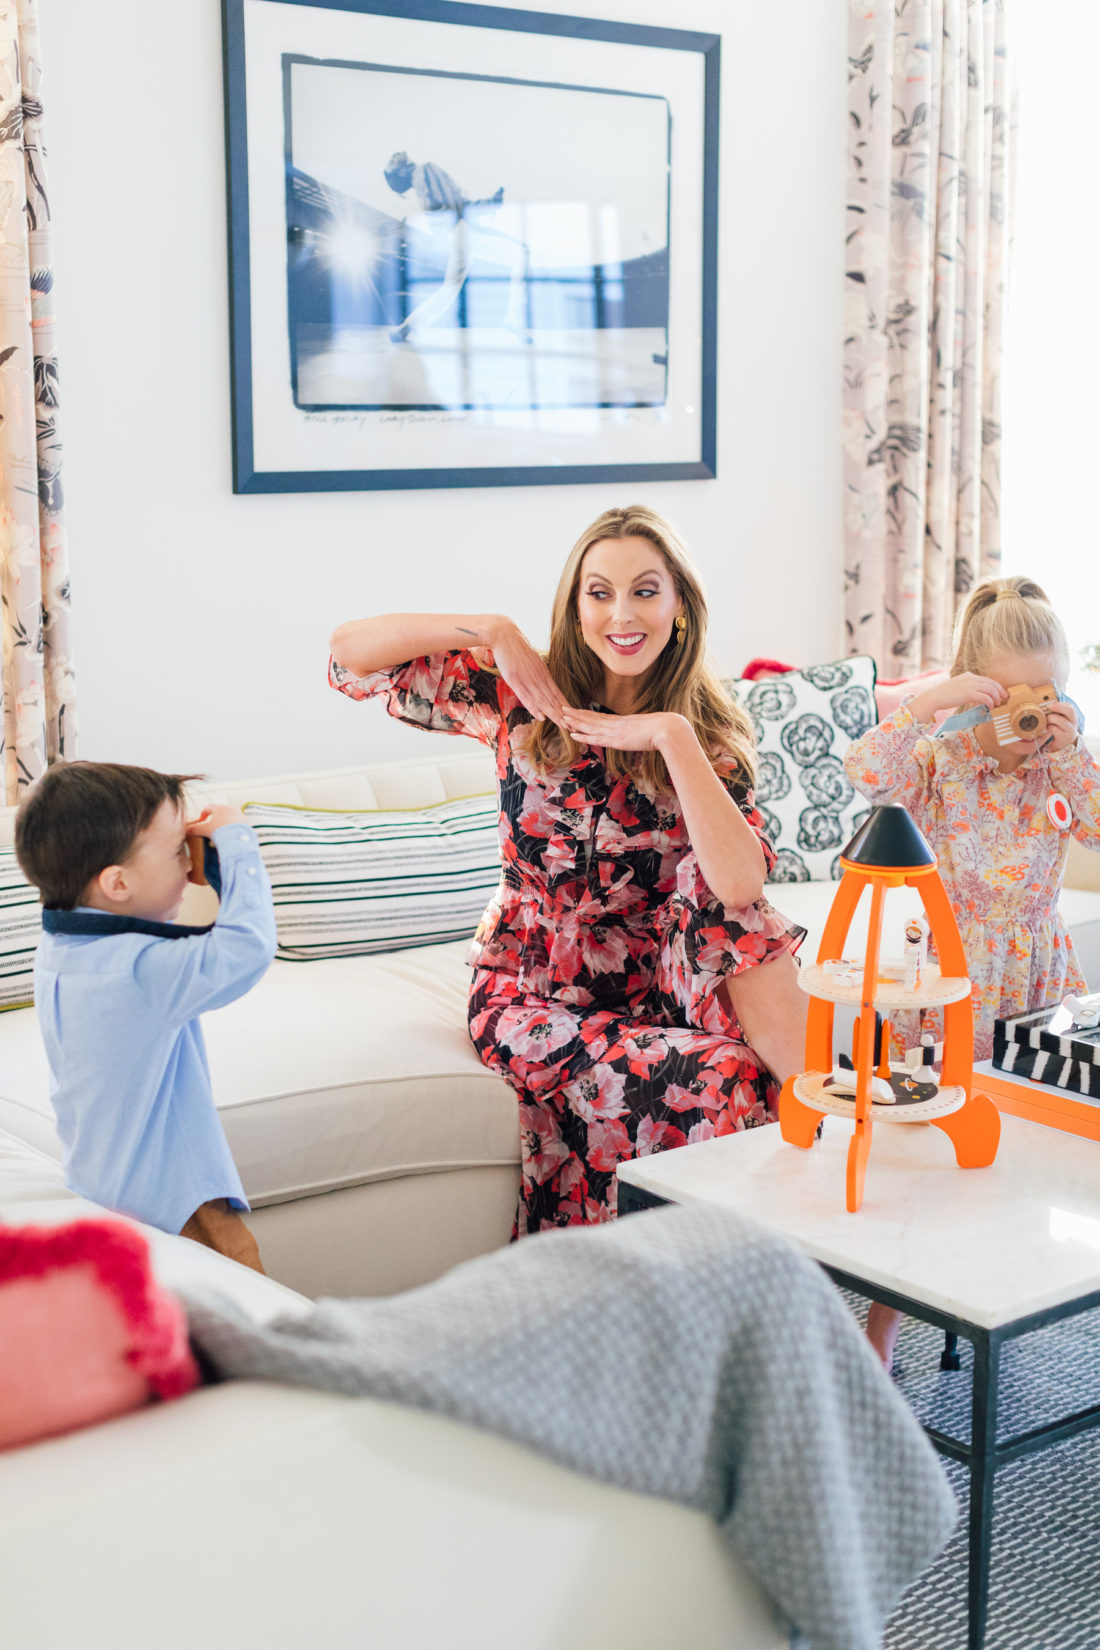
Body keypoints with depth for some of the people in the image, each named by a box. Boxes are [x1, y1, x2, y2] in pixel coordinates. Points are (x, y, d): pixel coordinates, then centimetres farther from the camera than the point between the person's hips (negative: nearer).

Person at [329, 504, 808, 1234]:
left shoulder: (709, 732, -3)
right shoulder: (526, 699, -1)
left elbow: (742, 888, -23)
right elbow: (352, 651, -5)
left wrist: (672, 737, -25)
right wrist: (492, 631, -15)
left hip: (654, 978, 2)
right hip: (535, 993, -1)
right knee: (717, 1078, -30)